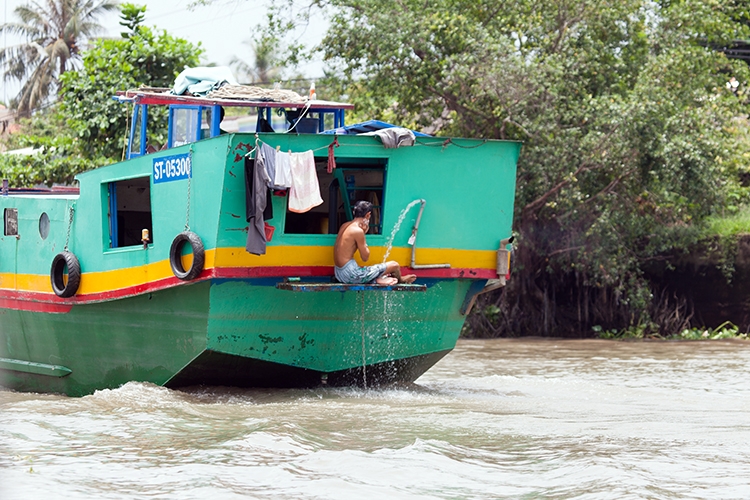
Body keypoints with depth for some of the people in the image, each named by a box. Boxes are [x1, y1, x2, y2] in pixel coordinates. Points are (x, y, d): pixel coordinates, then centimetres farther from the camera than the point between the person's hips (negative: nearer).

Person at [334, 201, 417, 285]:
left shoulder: (345, 226, 9)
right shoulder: (358, 231, -17)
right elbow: (365, 258, -9)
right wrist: (363, 233, -3)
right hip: (351, 275, -9)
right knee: (395, 265, 7)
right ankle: (400, 280, 32)